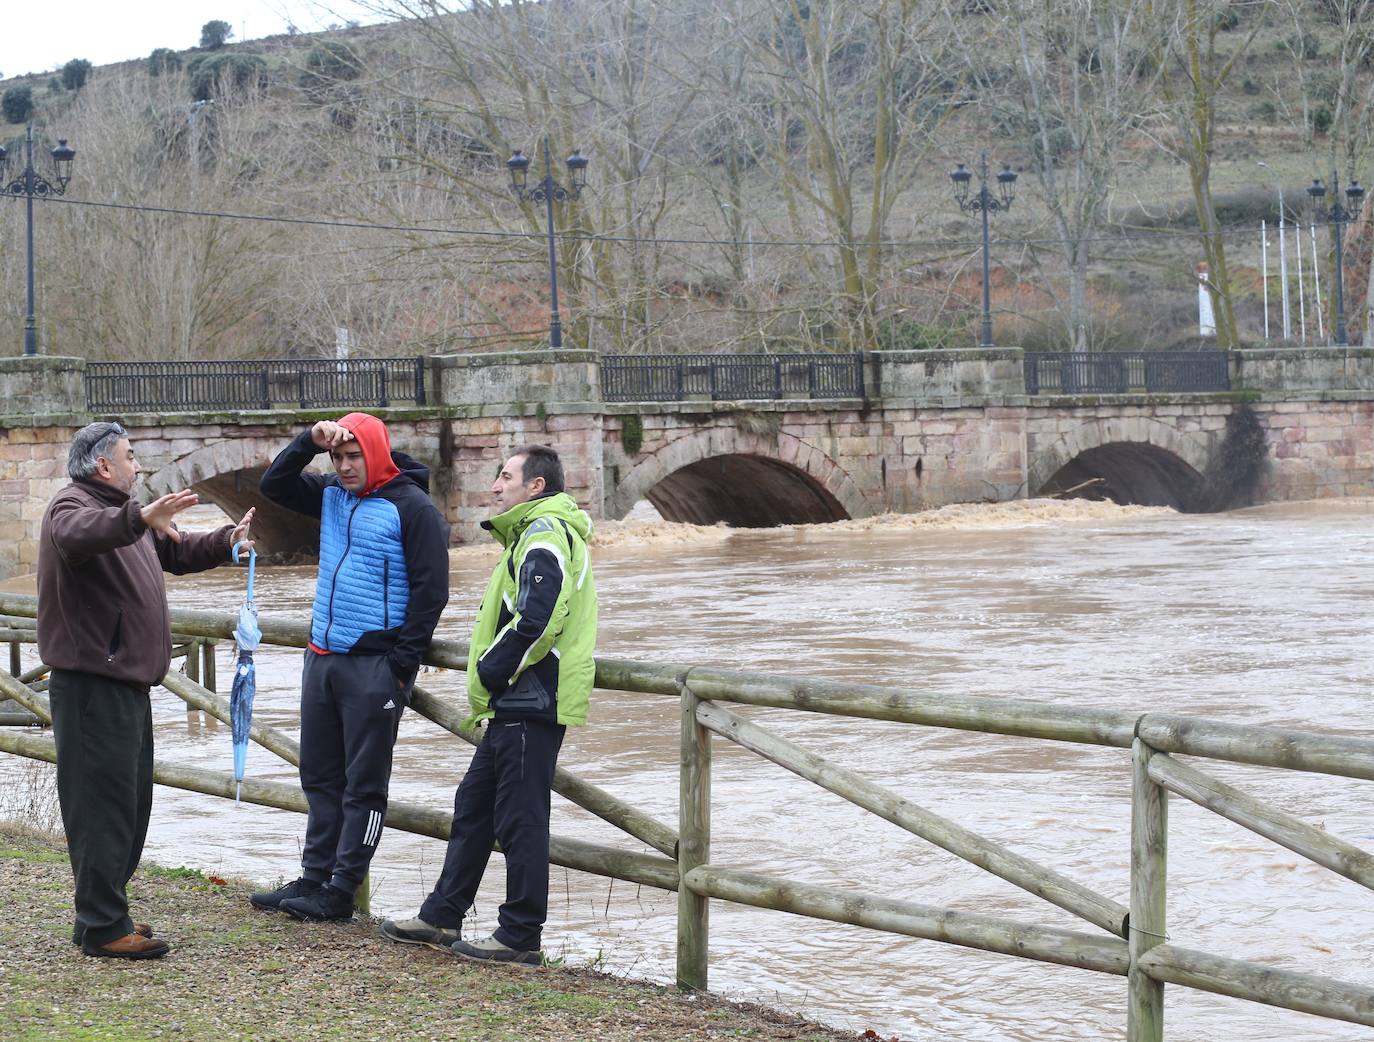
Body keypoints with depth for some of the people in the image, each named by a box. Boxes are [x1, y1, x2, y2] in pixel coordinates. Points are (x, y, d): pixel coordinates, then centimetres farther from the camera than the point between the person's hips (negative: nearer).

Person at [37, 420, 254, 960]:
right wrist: (140, 518, -54)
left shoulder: (122, 513, 21)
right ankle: (102, 926, -6)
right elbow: (75, 536, -37)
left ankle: (105, 913, 24)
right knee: (104, 801, -9)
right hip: (91, 686, -10)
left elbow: (175, 552, 32)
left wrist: (225, 540, 15)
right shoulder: (72, 506, -12)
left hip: (126, 683, 10)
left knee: (131, 800, 15)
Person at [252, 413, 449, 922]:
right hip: (322, 659, 7)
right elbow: (274, 484, 13)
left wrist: (403, 662, -14)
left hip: (374, 667, -7)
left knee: (364, 784, 0)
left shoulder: (411, 507, -10)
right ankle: (314, 878, 18)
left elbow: (430, 589, -12)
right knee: (320, 776, 11)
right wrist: (310, 441, -3)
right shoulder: (331, 495, 10)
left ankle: (341, 889, 2)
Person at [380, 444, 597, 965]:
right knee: (473, 806, 16)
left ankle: (522, 936, 3)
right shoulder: (534, 533, 21)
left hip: (530, 705, -11)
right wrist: (488, 691, 16)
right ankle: (442, 917, 24)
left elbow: (536, 621, -24)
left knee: (520, 819, -4)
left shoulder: (544, 534, -13)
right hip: (517, 704, 11)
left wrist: (489, 671, -14)